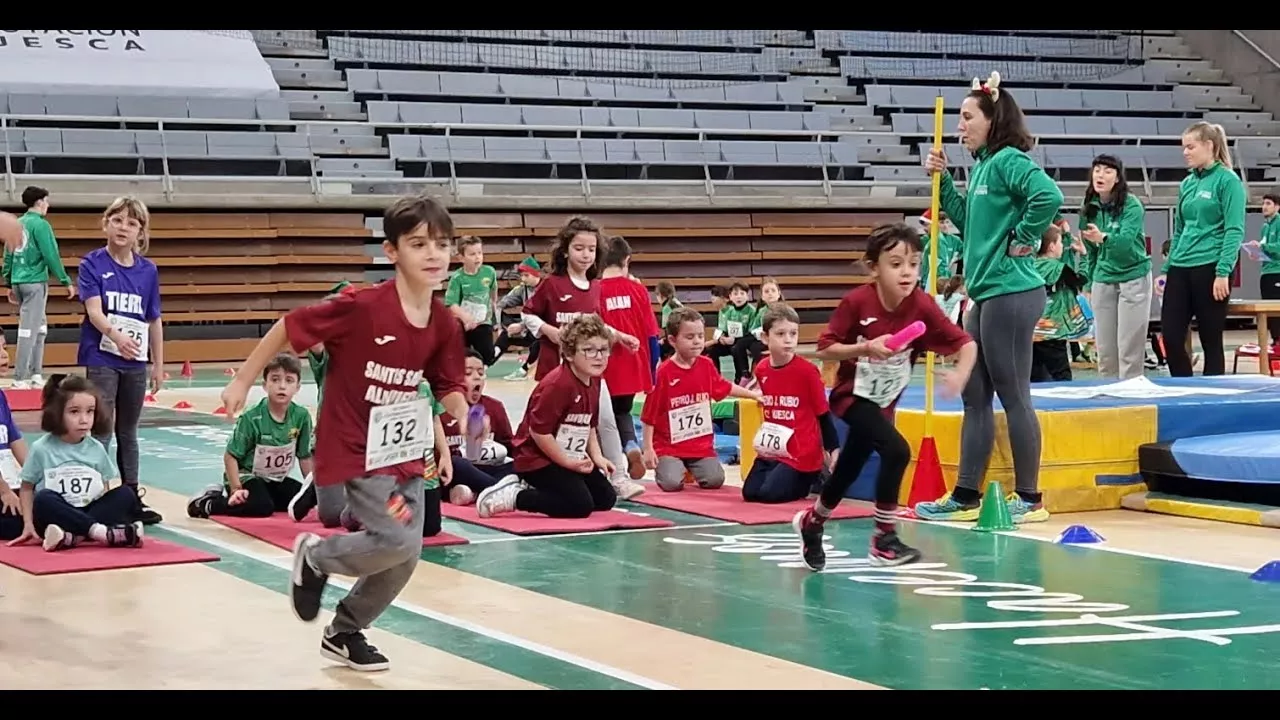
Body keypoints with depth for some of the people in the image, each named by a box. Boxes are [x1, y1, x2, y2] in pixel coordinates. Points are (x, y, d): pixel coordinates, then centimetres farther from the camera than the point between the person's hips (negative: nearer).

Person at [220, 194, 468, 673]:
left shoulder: (444, 324, -4)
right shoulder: (361, 307, -22)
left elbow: (449, 387, 7)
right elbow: (289, 327, -12)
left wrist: (460, 408, -16)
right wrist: (242, 382, -5)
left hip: (404, 454, 7)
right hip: (352, 452, -7)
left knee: (405, 557, 8)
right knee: (396, 541, -19)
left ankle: (344, 633, 32)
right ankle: (316, 557, 11)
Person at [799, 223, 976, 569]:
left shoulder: (922, 306, -17)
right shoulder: (857, 301, -24)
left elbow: (966, 344, -16)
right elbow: (824, 349, -18)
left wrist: (960, 374, -35)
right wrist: (865, 348, -32)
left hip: (885, 401, 5)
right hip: (853, 395, -5)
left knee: (850, 469, 19)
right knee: (896, 450, -26)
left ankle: (812, 521, 48)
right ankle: (885, 539, -12)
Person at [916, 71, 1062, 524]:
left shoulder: (1008, 161, -12)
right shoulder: (982, 165, 15)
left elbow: (1048, 196, -29)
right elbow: (969, 222, 23)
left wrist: (1023, 241, -18)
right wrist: (942, 180, 16)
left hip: (1010, 294, -10)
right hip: (984, 295, 10)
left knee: (1013, 395, -3)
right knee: (974, 396, 12)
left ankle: (1029, 499, 5)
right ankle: (966, 496, 17)